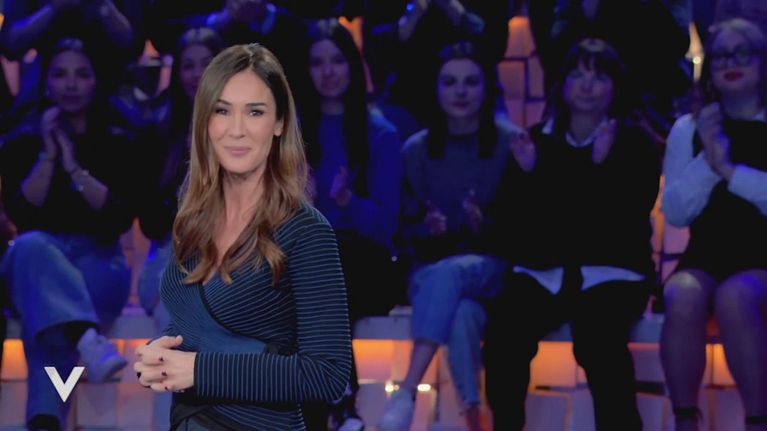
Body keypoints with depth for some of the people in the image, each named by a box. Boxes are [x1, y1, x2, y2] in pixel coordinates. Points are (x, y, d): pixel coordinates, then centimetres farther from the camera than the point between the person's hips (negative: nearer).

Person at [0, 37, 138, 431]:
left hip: (98, 265, 0)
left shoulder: (118, 143, 11)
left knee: (44, 308, -36)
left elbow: (122, 218, -4)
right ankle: (90, 342, -64)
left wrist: (74, 167, -11)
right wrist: (47, 156, -11)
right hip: (35, 263, 0)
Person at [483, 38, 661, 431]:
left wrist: (601, 167, -17)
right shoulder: (537, 140, 14)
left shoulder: (635, 144, 8)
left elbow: (628, 217, -7)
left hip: (612, 272, -2)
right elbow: (511, 220, 9)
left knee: (597, 336, -34)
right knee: (503, 327, -28)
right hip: (542, 272, 2)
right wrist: (526, 174, -6)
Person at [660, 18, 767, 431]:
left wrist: (729, 170, -15)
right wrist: (708, 160, -11)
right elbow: (674, 212, 3)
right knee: (683, 296, -33)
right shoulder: (688, 128, 11)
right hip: (706, 257, 2)